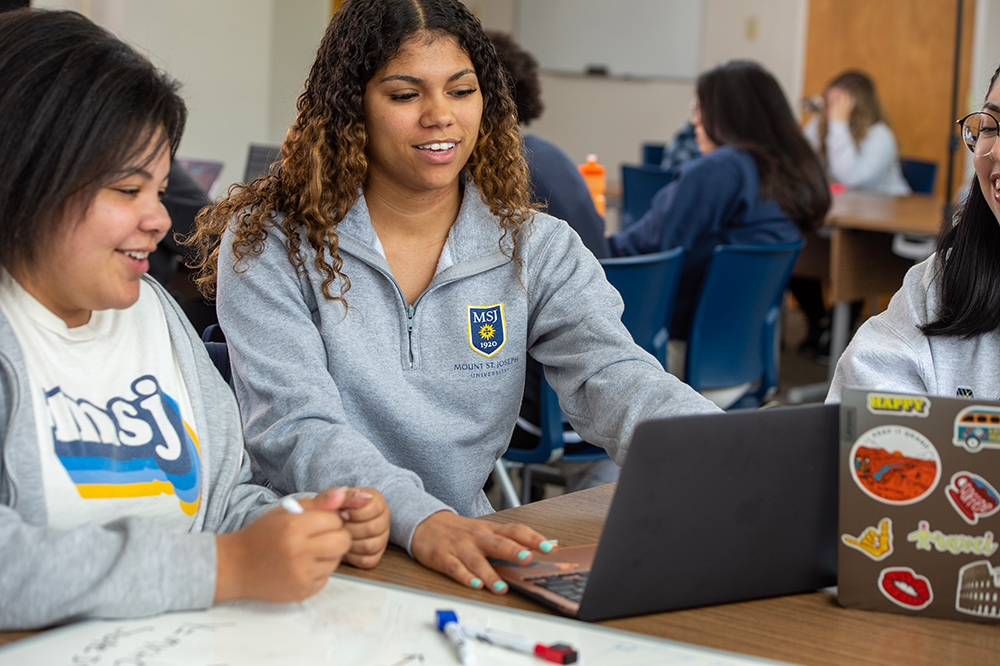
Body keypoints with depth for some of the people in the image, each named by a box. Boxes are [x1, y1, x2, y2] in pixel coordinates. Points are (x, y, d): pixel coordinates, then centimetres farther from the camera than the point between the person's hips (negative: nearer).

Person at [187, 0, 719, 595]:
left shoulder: (536, 249, 5)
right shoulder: (268, 243, -4)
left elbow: (616, 379, -10)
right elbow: (294, 428, -16)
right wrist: (420, 520, -35)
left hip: (467, 554, 2)